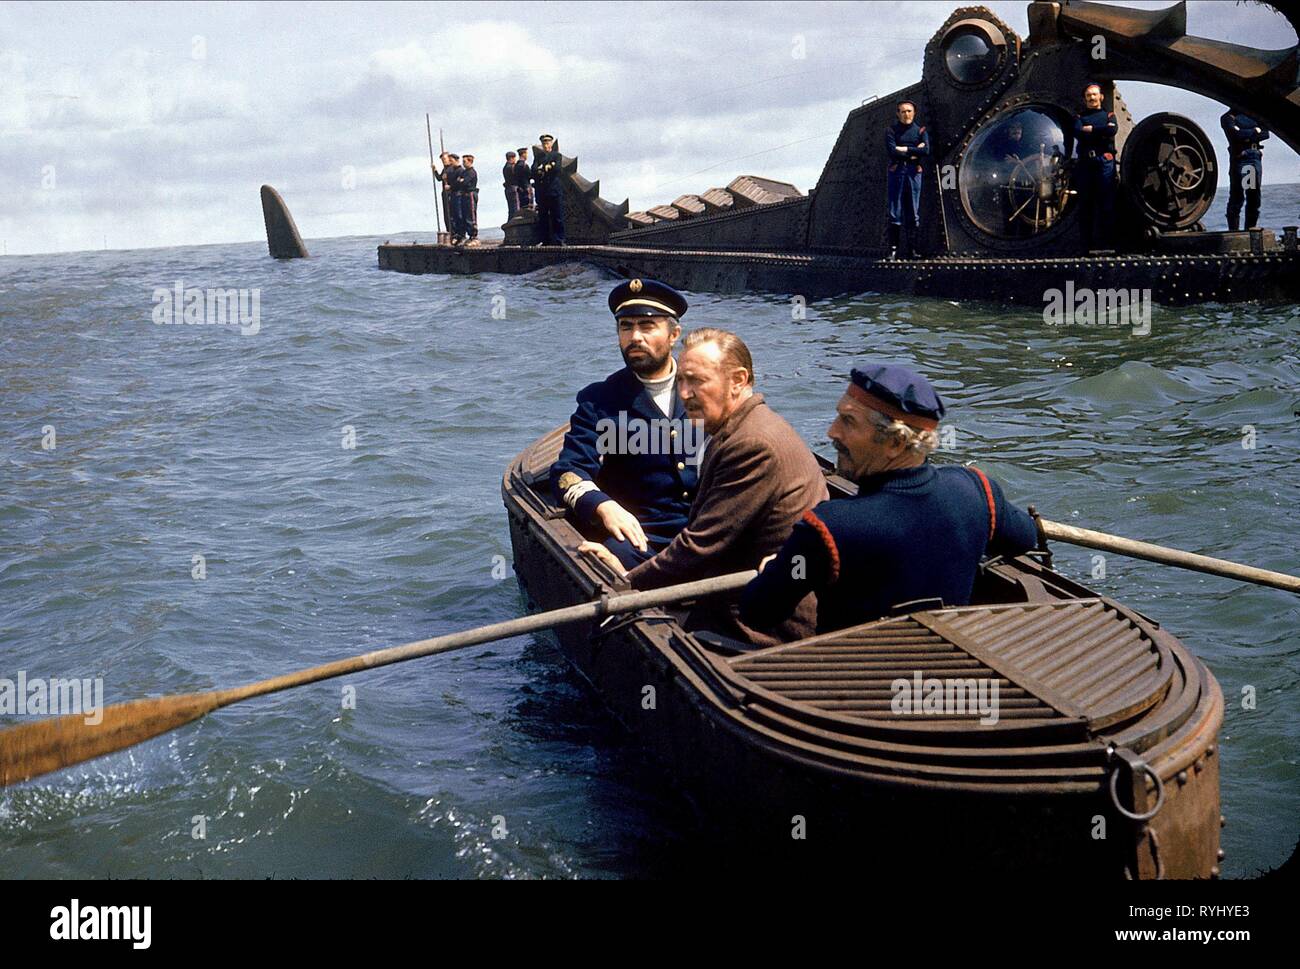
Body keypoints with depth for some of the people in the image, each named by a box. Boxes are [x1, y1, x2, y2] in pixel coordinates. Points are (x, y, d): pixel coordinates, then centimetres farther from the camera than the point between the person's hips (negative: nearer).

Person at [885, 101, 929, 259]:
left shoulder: (920, 130, 11)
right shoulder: (891, 130, 5)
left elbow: (926, 150, -6)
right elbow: (892, 151, -10)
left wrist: (904, 149, -8)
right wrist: (914, 151, -6)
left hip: (913, 172, 2)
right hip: (896, 171, -2)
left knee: (914, 212, 1)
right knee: (895, 212, -4)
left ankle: (912, 249, 3)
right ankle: (893, 249, -3)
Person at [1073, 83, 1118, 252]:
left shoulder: (1109, 115, 18)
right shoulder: (1080, 117, 18)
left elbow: (1114, 130, -5)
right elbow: (1078, 133, -4)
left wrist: (1091, 129, -3)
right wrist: (1102, 131, -6)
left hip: (1105, 161, -1)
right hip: (1085, 162, 1)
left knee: (1106, 202, -5)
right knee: (1085, 203, -2)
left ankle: (1104, 242, -5)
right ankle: (1087, 243, 0)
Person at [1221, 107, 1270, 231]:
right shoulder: (1228, 117, 3)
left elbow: (1265, 133, 8)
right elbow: (1237, 134, -14)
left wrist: (1248, 136, -6)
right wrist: (1255, 131, -2)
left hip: (1256, 157, 6)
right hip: (1239, 159, -5)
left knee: (1254, 196, 6)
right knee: (1237, 196, -8)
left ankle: (1251, 227, 12)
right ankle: (1233, 229, -7)